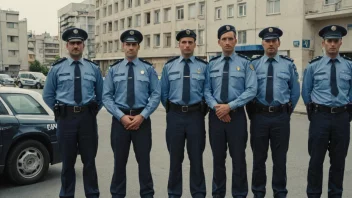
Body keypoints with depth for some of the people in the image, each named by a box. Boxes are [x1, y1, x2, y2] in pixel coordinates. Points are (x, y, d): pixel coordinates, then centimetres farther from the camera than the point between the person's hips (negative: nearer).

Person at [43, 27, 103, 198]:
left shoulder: (93, 68, 6)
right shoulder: (57, 68, 3)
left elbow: (101, 94, 13)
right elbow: (47, 95, 8)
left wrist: (93, 111, 5)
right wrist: (60, 111, 2)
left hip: (88, 117, 1)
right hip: (66, 118, 0)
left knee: (89, 160, 9)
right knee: (68, 160, 10)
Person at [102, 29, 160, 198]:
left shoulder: (148, 68, 2)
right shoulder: (114, 69, 4)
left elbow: (156, 95, -2)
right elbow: (107, 97, 0)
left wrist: (142, 116, -12)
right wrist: (121, 116, -11)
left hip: (142, 119, -1)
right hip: (120, 119, 1)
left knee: (144, 159, 7)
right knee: (119, 160, 10)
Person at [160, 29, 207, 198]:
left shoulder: (203, 66, 1)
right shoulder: (169, 66, 4)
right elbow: (163, 92, 9)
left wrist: (202, 109, 2)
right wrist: (171, 109, 7)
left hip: (196, 115, -1)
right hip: (175, 115, 1)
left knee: (196, 157, 7)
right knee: (175, 157, 10)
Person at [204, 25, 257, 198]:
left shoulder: (245, 63, -1)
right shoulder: (212, 64, 7)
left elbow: (251, 90, -9)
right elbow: (207, 90, 4)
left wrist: (230, 106, -16)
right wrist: (216, 106, -13)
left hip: (237, 115, -2)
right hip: (216, 115, 3)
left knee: (238, 158, 6)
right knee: (218, 158, 13)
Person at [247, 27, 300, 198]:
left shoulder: (288, 65, 3)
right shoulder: (253, 64, 0)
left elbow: (295, 91, 10)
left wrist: (287, 110, 9)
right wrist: (252, 111, 4)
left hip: (281, 116, 0)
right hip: (259, 115, 0)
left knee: (280, 158, 10)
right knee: (259, 157, 11)